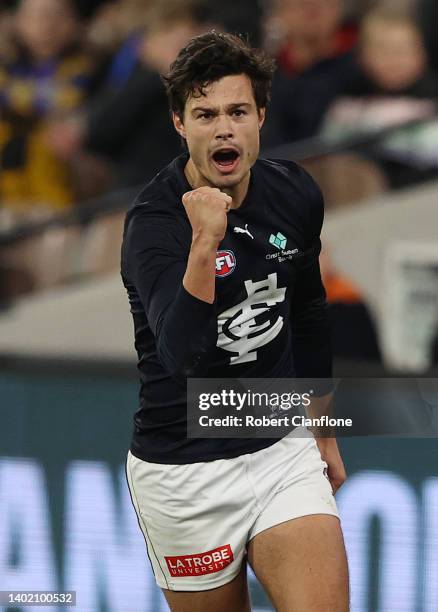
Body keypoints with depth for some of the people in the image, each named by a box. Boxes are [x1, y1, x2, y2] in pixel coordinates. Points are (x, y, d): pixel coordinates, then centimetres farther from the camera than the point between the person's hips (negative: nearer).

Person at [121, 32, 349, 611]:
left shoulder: (297, 194, -1)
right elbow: (186, 356, -32)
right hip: (184, 471, -4)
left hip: (285, 450, 4)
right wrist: (204, 245, -44)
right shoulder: (153, 222, -17)